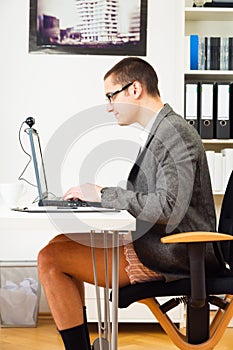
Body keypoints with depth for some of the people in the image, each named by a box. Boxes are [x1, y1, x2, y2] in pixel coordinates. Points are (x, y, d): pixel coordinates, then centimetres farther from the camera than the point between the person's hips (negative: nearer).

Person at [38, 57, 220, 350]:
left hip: (171, 257, -10)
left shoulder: (176, 135, -18)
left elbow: (169, 209, -27)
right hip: (155, 242, 10)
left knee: (50, 259, -13)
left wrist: (103, 194, -19)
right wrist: (98, 195, 3)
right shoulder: (161, 131, 14)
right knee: (62, 242, 18)